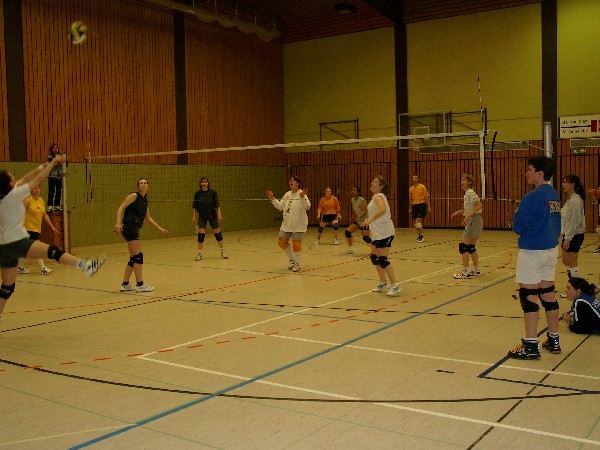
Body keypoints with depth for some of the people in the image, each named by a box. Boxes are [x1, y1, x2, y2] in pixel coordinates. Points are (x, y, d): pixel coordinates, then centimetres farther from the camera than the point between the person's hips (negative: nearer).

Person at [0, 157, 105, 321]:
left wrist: (43, 166, 20)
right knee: (53, 250, -24)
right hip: (16, 241, -9)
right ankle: (84, 265, -43)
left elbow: (24, 180, 20)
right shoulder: (13, 195, -9)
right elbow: (38, 180, -6)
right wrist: (52, 163, 4)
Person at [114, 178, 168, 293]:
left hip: (134, 229, 9)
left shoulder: (145, 201, 19)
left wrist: (159, 228, 29)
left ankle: (125, 284, 19)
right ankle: (140, 284, -3)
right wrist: (118, 222, -25)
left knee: (133, 258, 12)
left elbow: (148, 218, 29)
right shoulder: (134, 196, -4)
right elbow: (121, 207, -12)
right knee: (138, 256, -8)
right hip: (129, 227, -9)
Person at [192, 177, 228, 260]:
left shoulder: (213, 192, -6)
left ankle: (222, 252, 17)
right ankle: (199, 254, 2)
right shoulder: (197, 193, -4)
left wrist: (219, 215, -11)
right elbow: (194, 206, 2)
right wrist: (193, 216, -2)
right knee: (201, 234, -8)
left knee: (217, 233, 2)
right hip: (202, 217, 0)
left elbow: (217, 205, -5)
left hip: (213, 216, 0)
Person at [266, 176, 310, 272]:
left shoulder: (302, 194, -10)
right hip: (286, 224, 7)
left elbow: (307, 207, -22)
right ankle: (292, 259, 27)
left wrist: (303, 197, -35)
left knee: (296, 244, -5)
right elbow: (280, 206, 16)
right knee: (282, 242, 8)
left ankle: (297, 264, 12)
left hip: (298, 225, -7)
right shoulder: (287, 194, 10)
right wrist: (272, 199, 9)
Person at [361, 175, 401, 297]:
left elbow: (382, 209, -36)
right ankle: (383, 283, 26)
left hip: (385, 233, -10)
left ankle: (395, 285, -6)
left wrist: (370, 220, -37)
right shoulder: (378, 196, 14)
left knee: (382, 259, -12)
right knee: (374, 257, 14)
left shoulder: (378, 196, -15)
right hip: (378, 233, 10)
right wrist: (369, 220, 20)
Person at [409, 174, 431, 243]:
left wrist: (428, 207, -8)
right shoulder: (411, 188, 11)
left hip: (421, 205, -6)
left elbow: (427, 197, -4)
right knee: (414, 223, 9)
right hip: (414, 206, 6)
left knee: (418, 222, -14)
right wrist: (410, 208, 17)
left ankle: (421, 236, 1)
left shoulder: (422, 187, -4)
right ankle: (419, 235, 28)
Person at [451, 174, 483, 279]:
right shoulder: (467, 194, 16)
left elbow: (479, 205, -23)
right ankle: (476, 270, 23)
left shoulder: (470, 193, -12)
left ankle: (465, 272, -8)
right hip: (472, 222, 10)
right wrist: (459, 212, 10)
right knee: (471, 247, 15)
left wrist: (468, 216, -25)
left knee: (463, 246, -10)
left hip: (474, 221, -10)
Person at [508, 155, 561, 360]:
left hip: (533, 251, -8)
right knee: (548, 293, 15)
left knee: (528, 296, -3)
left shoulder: (532, 197, -18)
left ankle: (531, 346, 0)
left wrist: (517, 214, 2)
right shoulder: (555, 196, 8)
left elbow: (517, 226, -17)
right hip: (552, 249, 9)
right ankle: (553, 340, 24)